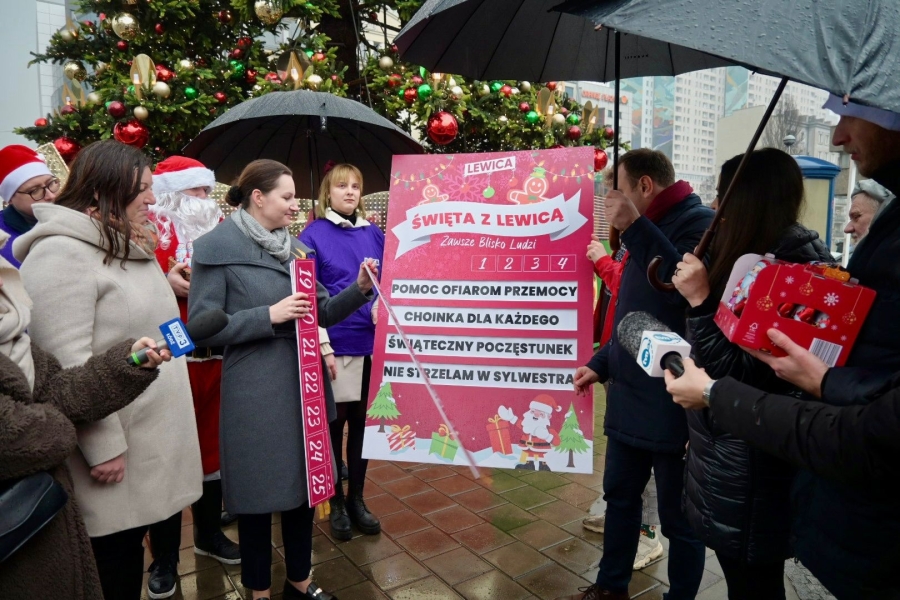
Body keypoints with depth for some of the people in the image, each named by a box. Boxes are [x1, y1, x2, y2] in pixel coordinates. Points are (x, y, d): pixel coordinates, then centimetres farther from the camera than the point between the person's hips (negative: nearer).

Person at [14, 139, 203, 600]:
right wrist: (102, 445, -21)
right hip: (113, 448, -8)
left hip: (152, 437, 8)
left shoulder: (132, 248, 13)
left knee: (130, 551, 20)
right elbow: (66, 363, -23)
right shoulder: (61, 253, -17)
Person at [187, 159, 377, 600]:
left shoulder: (297, 248, 10)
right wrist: (268, 316, -19)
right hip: (255, 392, -6)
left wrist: (359, 289, -5)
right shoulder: (218, 249, -8)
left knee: (304, 483, 16)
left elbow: (320, 314, 11)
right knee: (260, 491, 8)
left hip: (304, 383, 6)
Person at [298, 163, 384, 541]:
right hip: (335, 344, -4)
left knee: (362, 422, 13)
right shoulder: (313, 235, -2)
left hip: (372, 343, 4)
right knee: (334, 423, 9)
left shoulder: (374, 234, 10)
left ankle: (357, 499, 28)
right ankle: (336, 503, 25)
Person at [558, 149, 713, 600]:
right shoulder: (651, 228, 17)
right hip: (631, 397, 9)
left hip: (671, 404, -9)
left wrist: (635, 229, -28)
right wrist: (601, 363, 14)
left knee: (678, 516, 8)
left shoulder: (697, 223, -13)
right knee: (619, 495, 20)